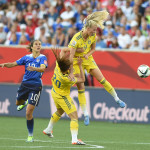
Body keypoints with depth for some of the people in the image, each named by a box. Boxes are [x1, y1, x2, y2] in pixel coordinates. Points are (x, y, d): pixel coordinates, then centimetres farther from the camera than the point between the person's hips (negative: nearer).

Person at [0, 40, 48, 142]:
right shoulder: (26, 58, 4)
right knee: (18, 103, 28)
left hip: (35, 86, -5)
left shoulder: (42, 58, -7)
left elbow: (43, 68, -26)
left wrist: (34, 68, -45)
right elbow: (13, 64, 7)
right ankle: (24, 103, 66)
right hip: (25, 84, 5)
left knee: (29, 113, -12)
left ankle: (30, 136, 2)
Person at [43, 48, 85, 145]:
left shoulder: (58, 67, -24)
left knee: (59, 111, 34)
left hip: (55, 93, 8)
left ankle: (48, 130, 49)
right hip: (63, 97, -8)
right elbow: (82, 80, -23)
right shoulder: (67, 79, -37)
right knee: (74, 117, -8)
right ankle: (74, 139, -19)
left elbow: (61, 54, -7)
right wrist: (80, 65, -22)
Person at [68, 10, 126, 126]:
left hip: (88, 59, 4)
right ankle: (85, 114, 0)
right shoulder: (76, 38, -30)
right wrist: (71, 72, -35)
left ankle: (117, 99, 16)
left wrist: (87, 54, -18)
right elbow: (71, 56, -31)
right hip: (76, 61, -4)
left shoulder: (93, 36, -12)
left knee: (102, 79, -2)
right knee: (80, 87, -5)